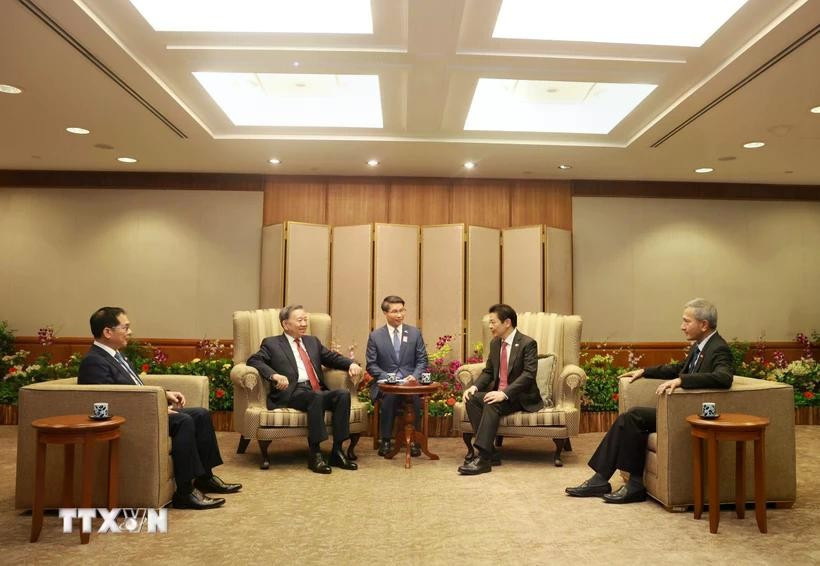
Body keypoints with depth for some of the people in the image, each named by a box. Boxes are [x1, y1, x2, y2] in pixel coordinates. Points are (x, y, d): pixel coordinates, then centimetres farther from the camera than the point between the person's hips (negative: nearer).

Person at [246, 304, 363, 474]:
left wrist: (351, 364, 4)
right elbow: (253, 360, -2)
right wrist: (274, 374, -21)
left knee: (343, 394, -25)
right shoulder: (272, 343, 12)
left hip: (319, 391, 5)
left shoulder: (313, 341, 27)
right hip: (292, 393, -5)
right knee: (317, 396, -36)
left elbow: (333, 358, 26)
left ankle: (337, 451, -20)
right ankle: (315, 454, -28)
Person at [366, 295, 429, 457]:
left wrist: (415, 376, -11)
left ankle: (413, 440, -15)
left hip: (410, 382, 1)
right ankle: (385, 440, -16)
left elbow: (422, 360, 9)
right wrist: (387, 377, -13)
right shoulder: (375, 336, 5)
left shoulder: (415, 333, 9)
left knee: (415, 396, -33)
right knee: (389, 395, -34)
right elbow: (371, 365, 3)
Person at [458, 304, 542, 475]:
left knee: (492, 404, -33)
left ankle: (483, 458, -32)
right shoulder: (494, 343, 11)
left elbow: (529, 374, -20)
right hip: (499, 393, 7)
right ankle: (488, 452, -19)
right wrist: (474, 387, -6)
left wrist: (504, 393, -31)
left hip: (522, 397, -7)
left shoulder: (528, 343, -11)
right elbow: (488, 371, 15)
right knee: (472, 399, -19)